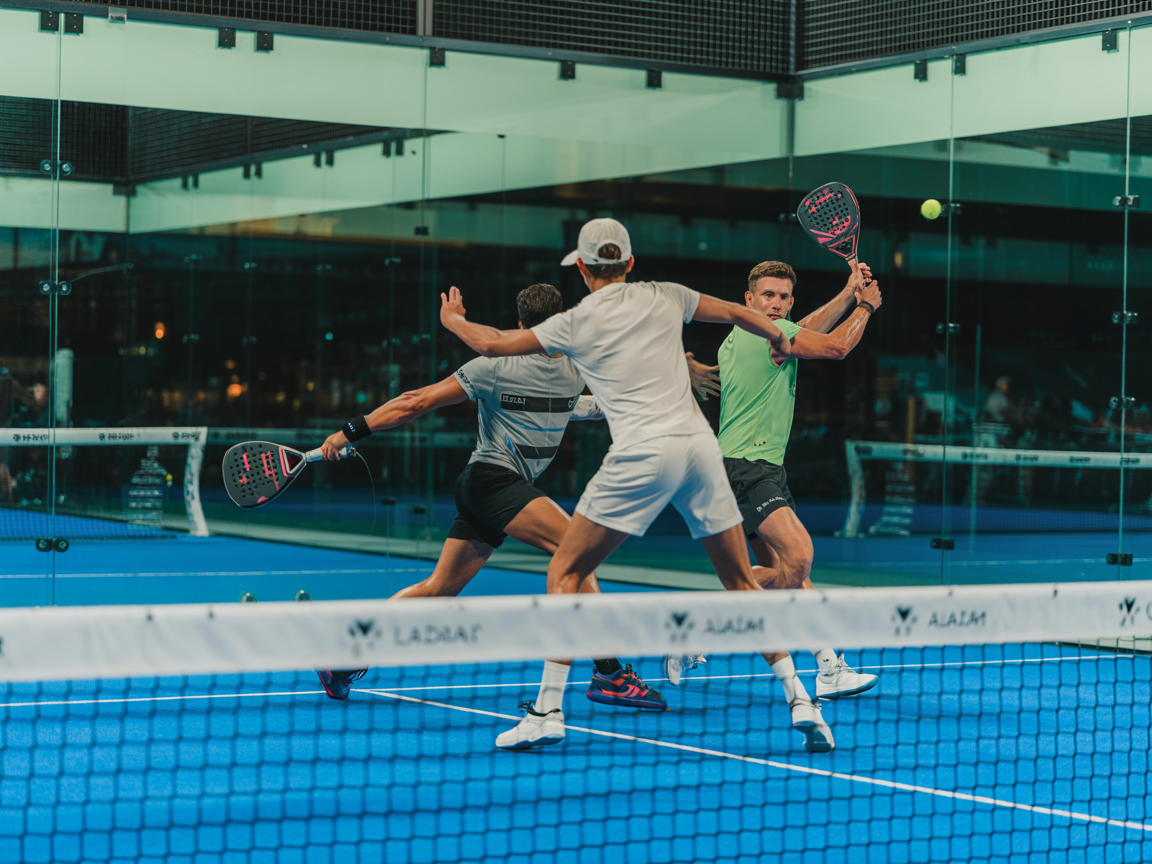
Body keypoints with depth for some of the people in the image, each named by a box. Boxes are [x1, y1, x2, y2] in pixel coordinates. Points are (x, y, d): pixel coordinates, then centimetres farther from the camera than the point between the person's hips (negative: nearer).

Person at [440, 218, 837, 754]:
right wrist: (779, 339, 45)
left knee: (566, 573, 6)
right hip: (700, 445, 4)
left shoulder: (576, 323, 5)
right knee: (741, 583, 12)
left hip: (642, 456, -4)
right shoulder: (664, 297, 13)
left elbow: (492, 344, 13)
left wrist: (452, 319, 33)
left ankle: (547, 710, -2)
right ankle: (798, 699, 5)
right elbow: (737, 313, 24)